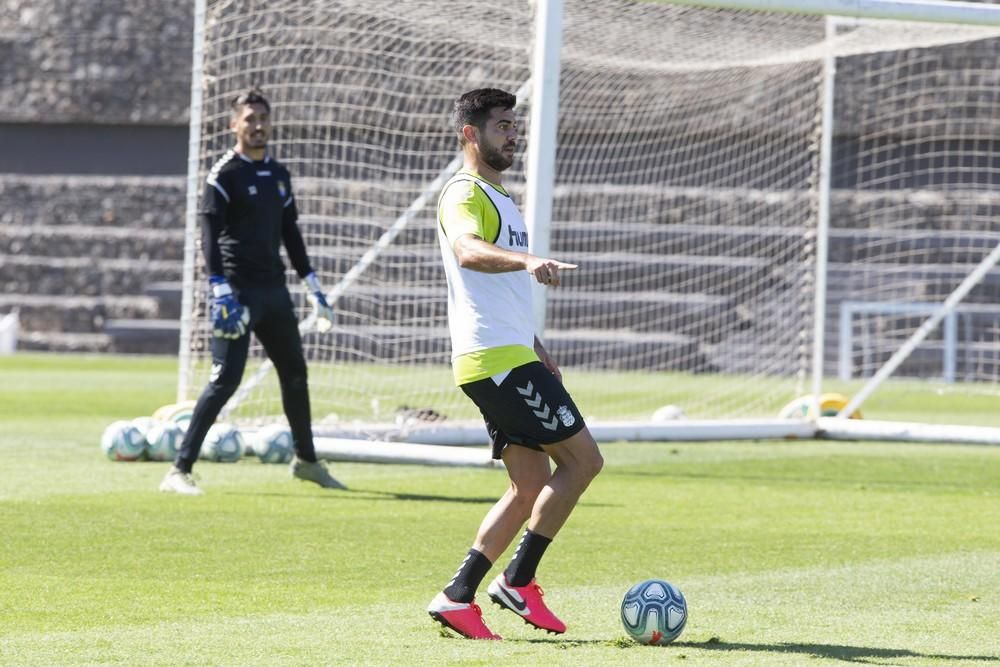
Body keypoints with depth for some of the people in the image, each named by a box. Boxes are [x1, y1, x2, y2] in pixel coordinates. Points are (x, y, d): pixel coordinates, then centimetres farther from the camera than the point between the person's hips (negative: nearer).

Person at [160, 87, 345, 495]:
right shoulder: (224, 175, -7)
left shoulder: (278, 174, 15)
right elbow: (209, 235, -15)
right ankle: (180, 470, -15)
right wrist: (220, 291, -25)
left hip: (274, 289, 7)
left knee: (295, 373, 16)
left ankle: (306, 460, 34)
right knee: (225, 380, -16)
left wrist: (314, 288, 19)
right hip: (238, 290, -7)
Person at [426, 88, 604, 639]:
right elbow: (469, 251, -33)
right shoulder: (464, 195, -10)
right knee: (582, 459, -9)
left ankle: (458, 595, 4)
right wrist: (528, 260, -50)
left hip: (510, 354, 10)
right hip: (496, 359, -10)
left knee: (532, 485, 7)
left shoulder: (497, 196, 23)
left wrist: (537, 348, 29)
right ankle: (518, 581, -5)